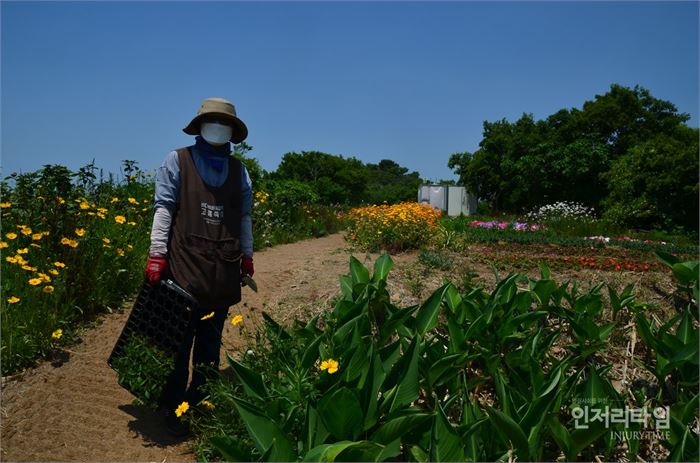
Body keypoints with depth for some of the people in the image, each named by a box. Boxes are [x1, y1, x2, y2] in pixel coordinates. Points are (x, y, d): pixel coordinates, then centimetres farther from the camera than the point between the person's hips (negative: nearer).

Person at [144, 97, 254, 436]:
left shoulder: (238, 169, 14)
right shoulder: (177, 160, 2)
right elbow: (164, 207, -3)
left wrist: (247, 254, 13)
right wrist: (157, 253, -11)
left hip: (224, 268, 4)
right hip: (185, 262, -4)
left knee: (212, 338, 12)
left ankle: (202, 399, 25)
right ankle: (172, 406, 12)